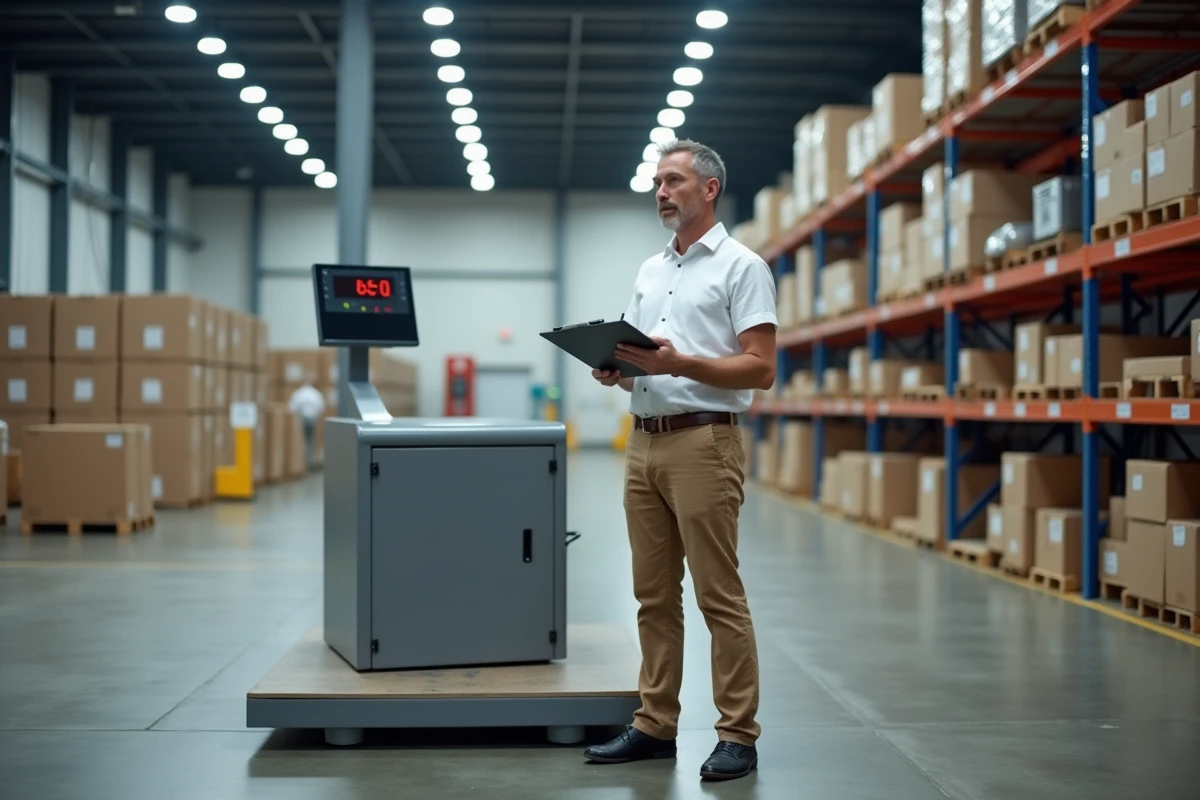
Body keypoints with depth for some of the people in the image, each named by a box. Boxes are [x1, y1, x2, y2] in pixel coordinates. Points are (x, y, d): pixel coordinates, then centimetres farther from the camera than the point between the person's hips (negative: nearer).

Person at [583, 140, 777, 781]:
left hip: (703, 444, -7)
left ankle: (738, 735, 3)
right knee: (653, 596, 10)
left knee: (719, 596, -4)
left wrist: (680, 363, -21)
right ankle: (655, 725, 18)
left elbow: (760, 368, -11)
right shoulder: (649, 271, 19)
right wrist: (613, 370, 0)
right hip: (643, 442, 7)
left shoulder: (741, 266, -4)